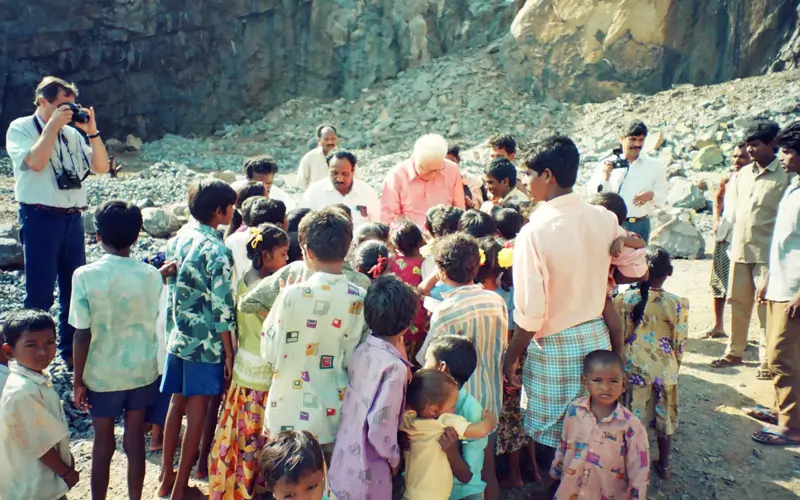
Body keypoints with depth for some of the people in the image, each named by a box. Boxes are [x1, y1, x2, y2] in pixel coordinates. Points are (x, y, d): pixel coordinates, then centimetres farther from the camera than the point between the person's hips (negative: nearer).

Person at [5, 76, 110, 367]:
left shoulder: (72, 133, 12)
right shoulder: (20, 128, -1)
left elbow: (101, 167, 7)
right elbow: (35, 162, -19)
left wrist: (92, 131, -3)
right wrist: (53, 125, -13)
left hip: (72, 218, 5)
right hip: (40, 218, -5)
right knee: (39, 292, -2)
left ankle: (70, 351, 25)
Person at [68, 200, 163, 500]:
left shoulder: (85, 276, -16)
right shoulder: (152, 275, -10)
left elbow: (82, 335, -14)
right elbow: (156, 325, -3)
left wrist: (77, 381, -3)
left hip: (102, 374, -2)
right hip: (142, 370, 2)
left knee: (103, 442, 14)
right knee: (135, 438, 15)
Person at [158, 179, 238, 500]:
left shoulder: (178, 239, 3)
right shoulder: (217, 250, -19)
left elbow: (170, 289, 10)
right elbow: (222, 310, -18)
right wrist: (229, 353, -10)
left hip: (177, 338, 7)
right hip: (206, 344, -7)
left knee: (177, 405, 18)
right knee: (196, 414, 6)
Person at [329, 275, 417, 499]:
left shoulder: (362, 349, -3)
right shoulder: (394, 366, -25)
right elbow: (380, 428, -24)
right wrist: (394, 459, -7)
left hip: (344, 460, 7)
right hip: (365, 473, -7)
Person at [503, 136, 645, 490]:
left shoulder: (535, 231, -20)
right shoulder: (603, 219, -4)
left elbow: (530, 314, -19)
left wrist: (510, 359, -6)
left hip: (555, 347, -6)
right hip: (596, 337, 6)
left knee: (551, 443, 11)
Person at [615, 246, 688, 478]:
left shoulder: (624, 300, -12)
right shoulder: (678, 304, -11)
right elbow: (680, 343, -3)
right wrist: (675, 366, 14)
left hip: (634, 369, -1)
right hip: (664, 369, 1)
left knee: (634, 417, 12)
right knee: (664, 417, 18)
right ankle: (664, 465, 32)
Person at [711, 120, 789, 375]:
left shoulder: (783, 176, -9)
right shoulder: (744, 173, 11)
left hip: (766, 254, -6)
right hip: (740, 251, 6)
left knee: (766, 306, -1)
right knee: (737, 303, 12)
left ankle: (767, 360, 10)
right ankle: (734, 352, 25)